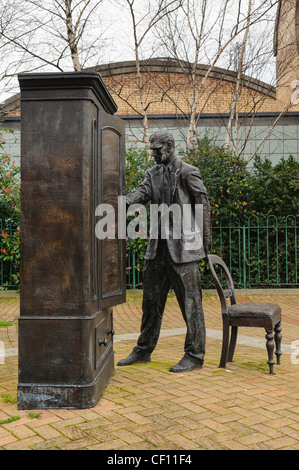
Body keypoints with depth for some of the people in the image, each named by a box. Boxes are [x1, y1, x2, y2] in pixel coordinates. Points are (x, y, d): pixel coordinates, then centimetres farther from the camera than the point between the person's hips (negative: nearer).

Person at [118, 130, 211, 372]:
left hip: (183, 247, -7)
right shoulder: (153, 173, 13)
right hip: (158, 246, 7)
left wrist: (204, 241, -4)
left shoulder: (188, 172, -5)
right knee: (151, 300, 14)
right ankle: (143, 350, 27)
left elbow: (203, 205, -4)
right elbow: (141, 193, -1)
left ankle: (194, 356, 11)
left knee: (190, 302, 0)